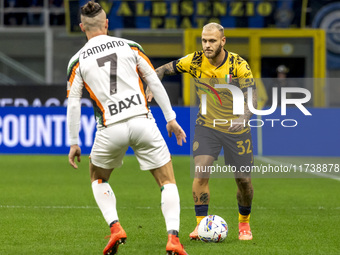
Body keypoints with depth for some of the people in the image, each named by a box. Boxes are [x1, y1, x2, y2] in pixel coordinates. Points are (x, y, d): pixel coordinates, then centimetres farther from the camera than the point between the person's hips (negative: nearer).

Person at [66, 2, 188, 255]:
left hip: (110, 129, 0)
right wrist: (171, 119, 13)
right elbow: (155, 83, 6)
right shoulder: (130, 46, 6)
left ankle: (115, 227, 6)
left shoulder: (77, 61, 5)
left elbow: (73, 104, 4)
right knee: (168, 182, 9)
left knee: (98, 178, 27)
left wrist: (74, 143, 13)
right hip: (142, 122, 0)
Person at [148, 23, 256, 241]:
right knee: (201, 171, -19)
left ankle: (244, 223, 29)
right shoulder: (195, 61, -11)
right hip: (207, 126, 1)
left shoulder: (239, 65, -18)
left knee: (244, 180, 3)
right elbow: (163, 70, -2)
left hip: (236, 129, -1)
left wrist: (243, 117, -44)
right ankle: (201, 224, -10)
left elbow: (252, 98, -24)